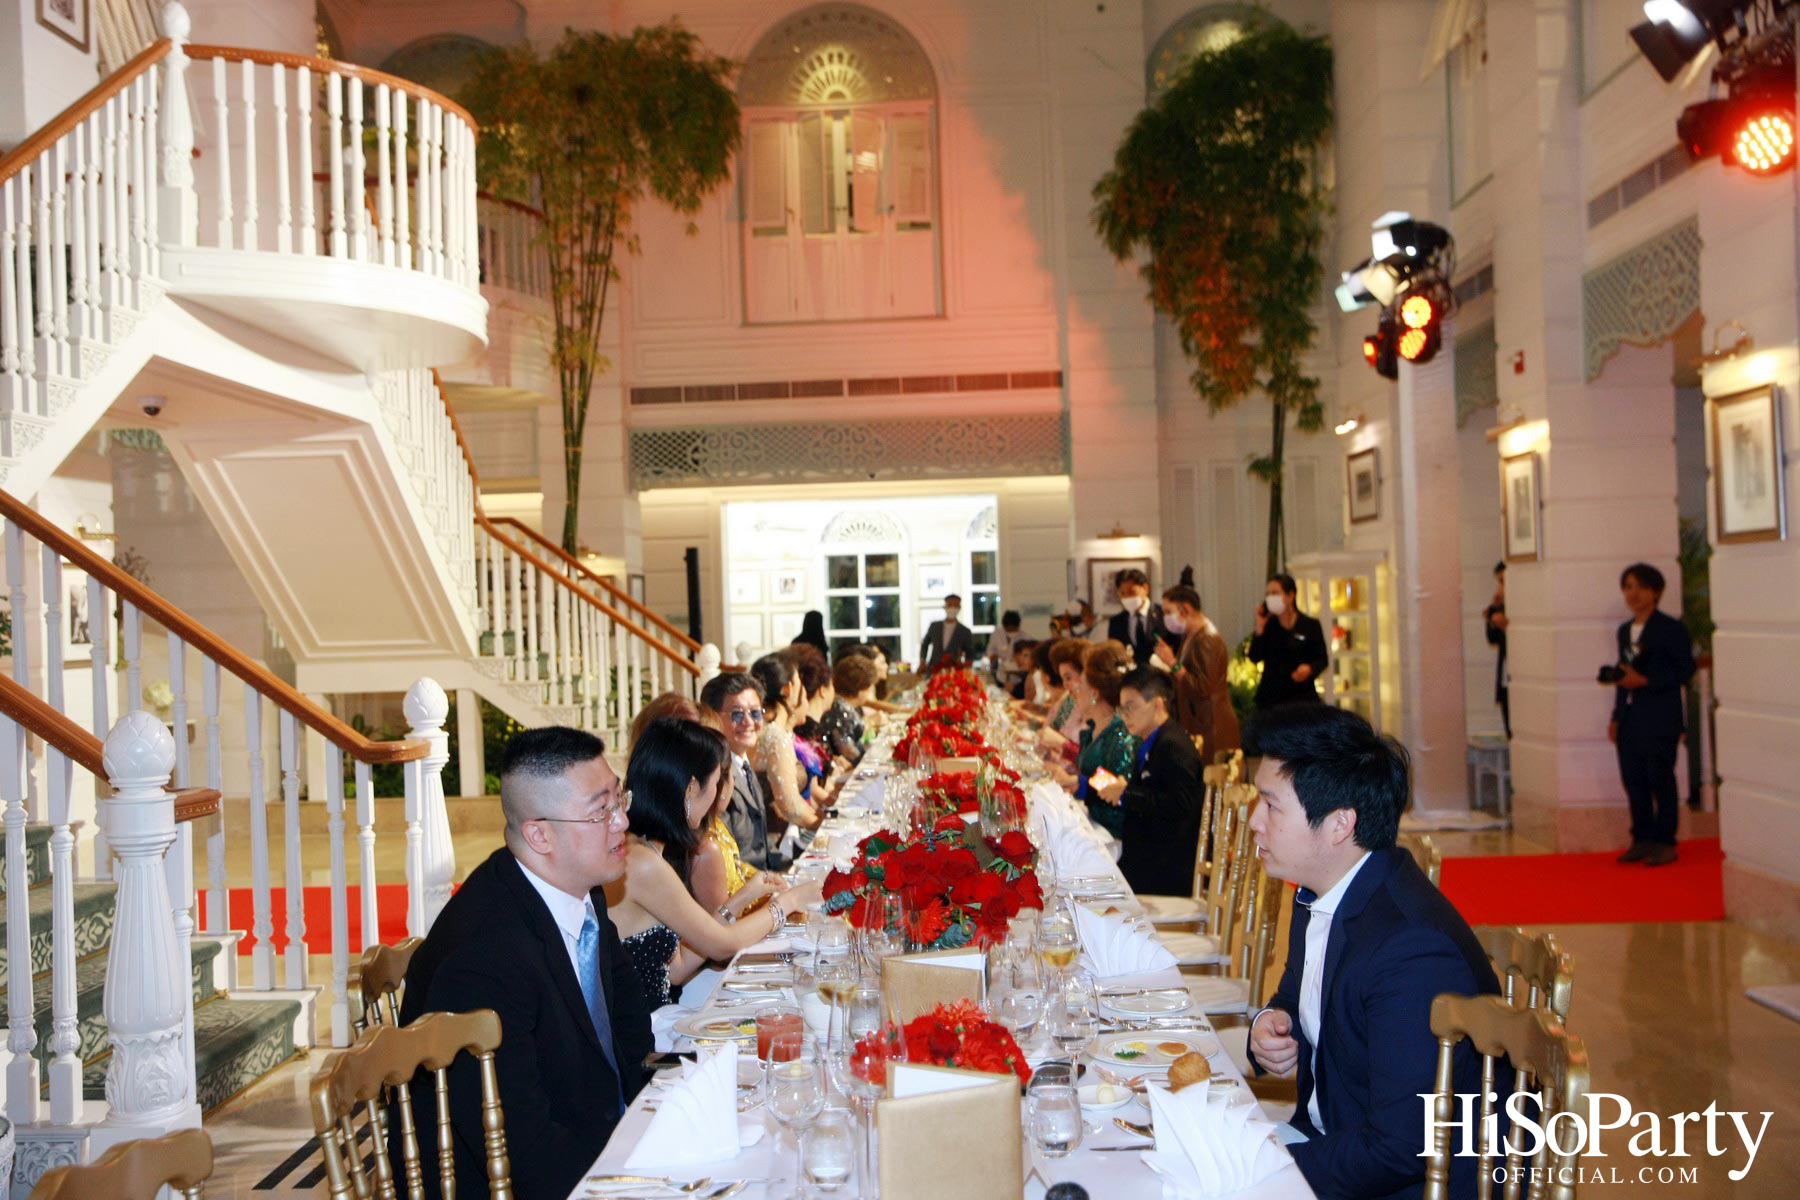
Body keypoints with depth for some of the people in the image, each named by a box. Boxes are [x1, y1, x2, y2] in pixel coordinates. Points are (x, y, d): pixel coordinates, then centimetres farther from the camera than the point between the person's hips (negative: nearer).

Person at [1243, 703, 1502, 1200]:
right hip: (1325, 1132, 8)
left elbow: (1400, 1153, -28)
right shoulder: (1321, 896, 0)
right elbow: (1296, 994, 20)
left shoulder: (1415, 954, -28)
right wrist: (1270, 1022, -3)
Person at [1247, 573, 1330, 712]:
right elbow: (1254, 658, 2)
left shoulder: (1310, 625, 2)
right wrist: (1260, 628, -5)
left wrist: (1309, 668, -16)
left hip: (1302, 696, -2)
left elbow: (1323, 659, 5)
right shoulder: (1267, 625, 8)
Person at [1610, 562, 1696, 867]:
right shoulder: (1625, 631, 15)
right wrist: (1616, 717, 14)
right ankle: (1642, 839, 17)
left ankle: (1664, 842, 7)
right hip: (1630, 718, 7)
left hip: (1660, 718, -7)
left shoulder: (1671, 629, -7)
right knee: (1633, 779, 8)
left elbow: (1685, 670, -11)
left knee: (1660, 779, -2)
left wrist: (1646, 680, -19)